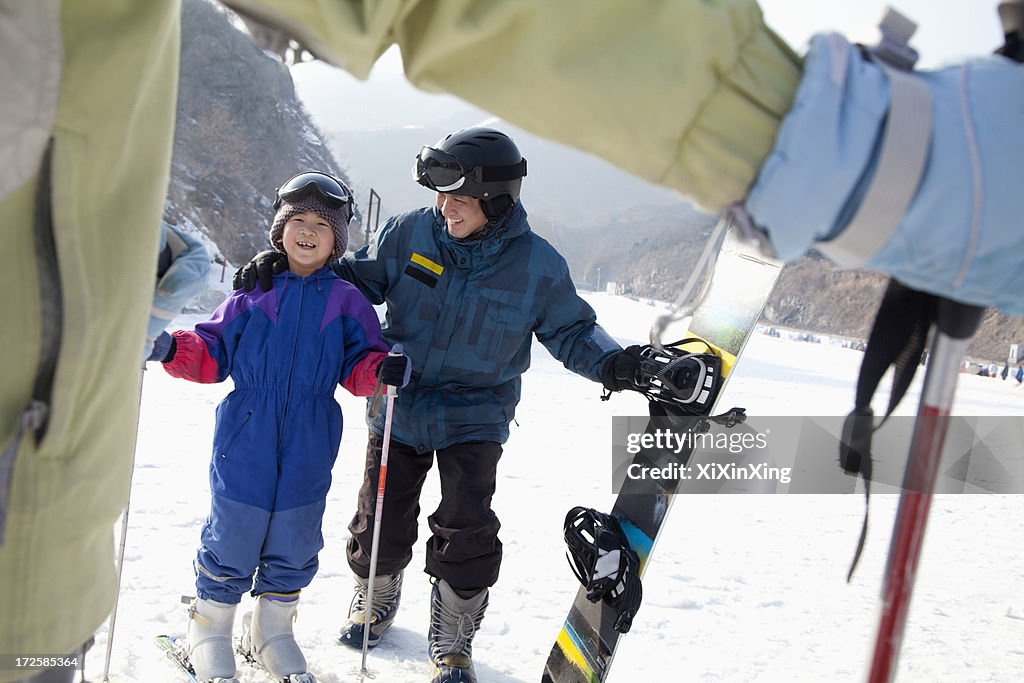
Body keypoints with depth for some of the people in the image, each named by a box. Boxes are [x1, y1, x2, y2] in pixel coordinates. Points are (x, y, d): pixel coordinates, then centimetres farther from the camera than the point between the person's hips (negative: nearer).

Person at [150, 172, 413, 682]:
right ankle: (208, 633, 29)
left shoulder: (346, 301, 3)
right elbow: (213, 353, 3)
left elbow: (358, 365, 3)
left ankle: (271, 631, 36)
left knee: (293, 549, 13)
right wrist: (174, 349, -14)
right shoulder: (252, 291, 2)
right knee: (230, 543, 6)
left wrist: (383, 370, -18)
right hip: (245, 448, -1)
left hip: (307, 454, 1)